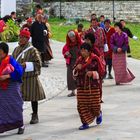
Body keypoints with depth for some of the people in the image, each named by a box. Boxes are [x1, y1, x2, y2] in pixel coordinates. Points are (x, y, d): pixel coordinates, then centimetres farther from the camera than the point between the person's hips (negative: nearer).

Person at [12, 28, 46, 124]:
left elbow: (38, 63, -9)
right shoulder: (16, 49, 9)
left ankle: (35, 116, 17)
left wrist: (26, 65, -18)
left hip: (31, 77, -5)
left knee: (33, 97, 5)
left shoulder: (32, 50, -9)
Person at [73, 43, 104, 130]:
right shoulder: (80, 60, 6)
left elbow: (101, 72, -2)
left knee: (95, 104, 3)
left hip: (93, 86, -3)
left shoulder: (95, 59, -5)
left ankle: (99, 114, 36)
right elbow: (74, 73, 12)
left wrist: (93, 73, -19)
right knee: (82, 105, -1)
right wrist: (77, 68, -9)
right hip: (81, 86, 3)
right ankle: (85, 123, 9)